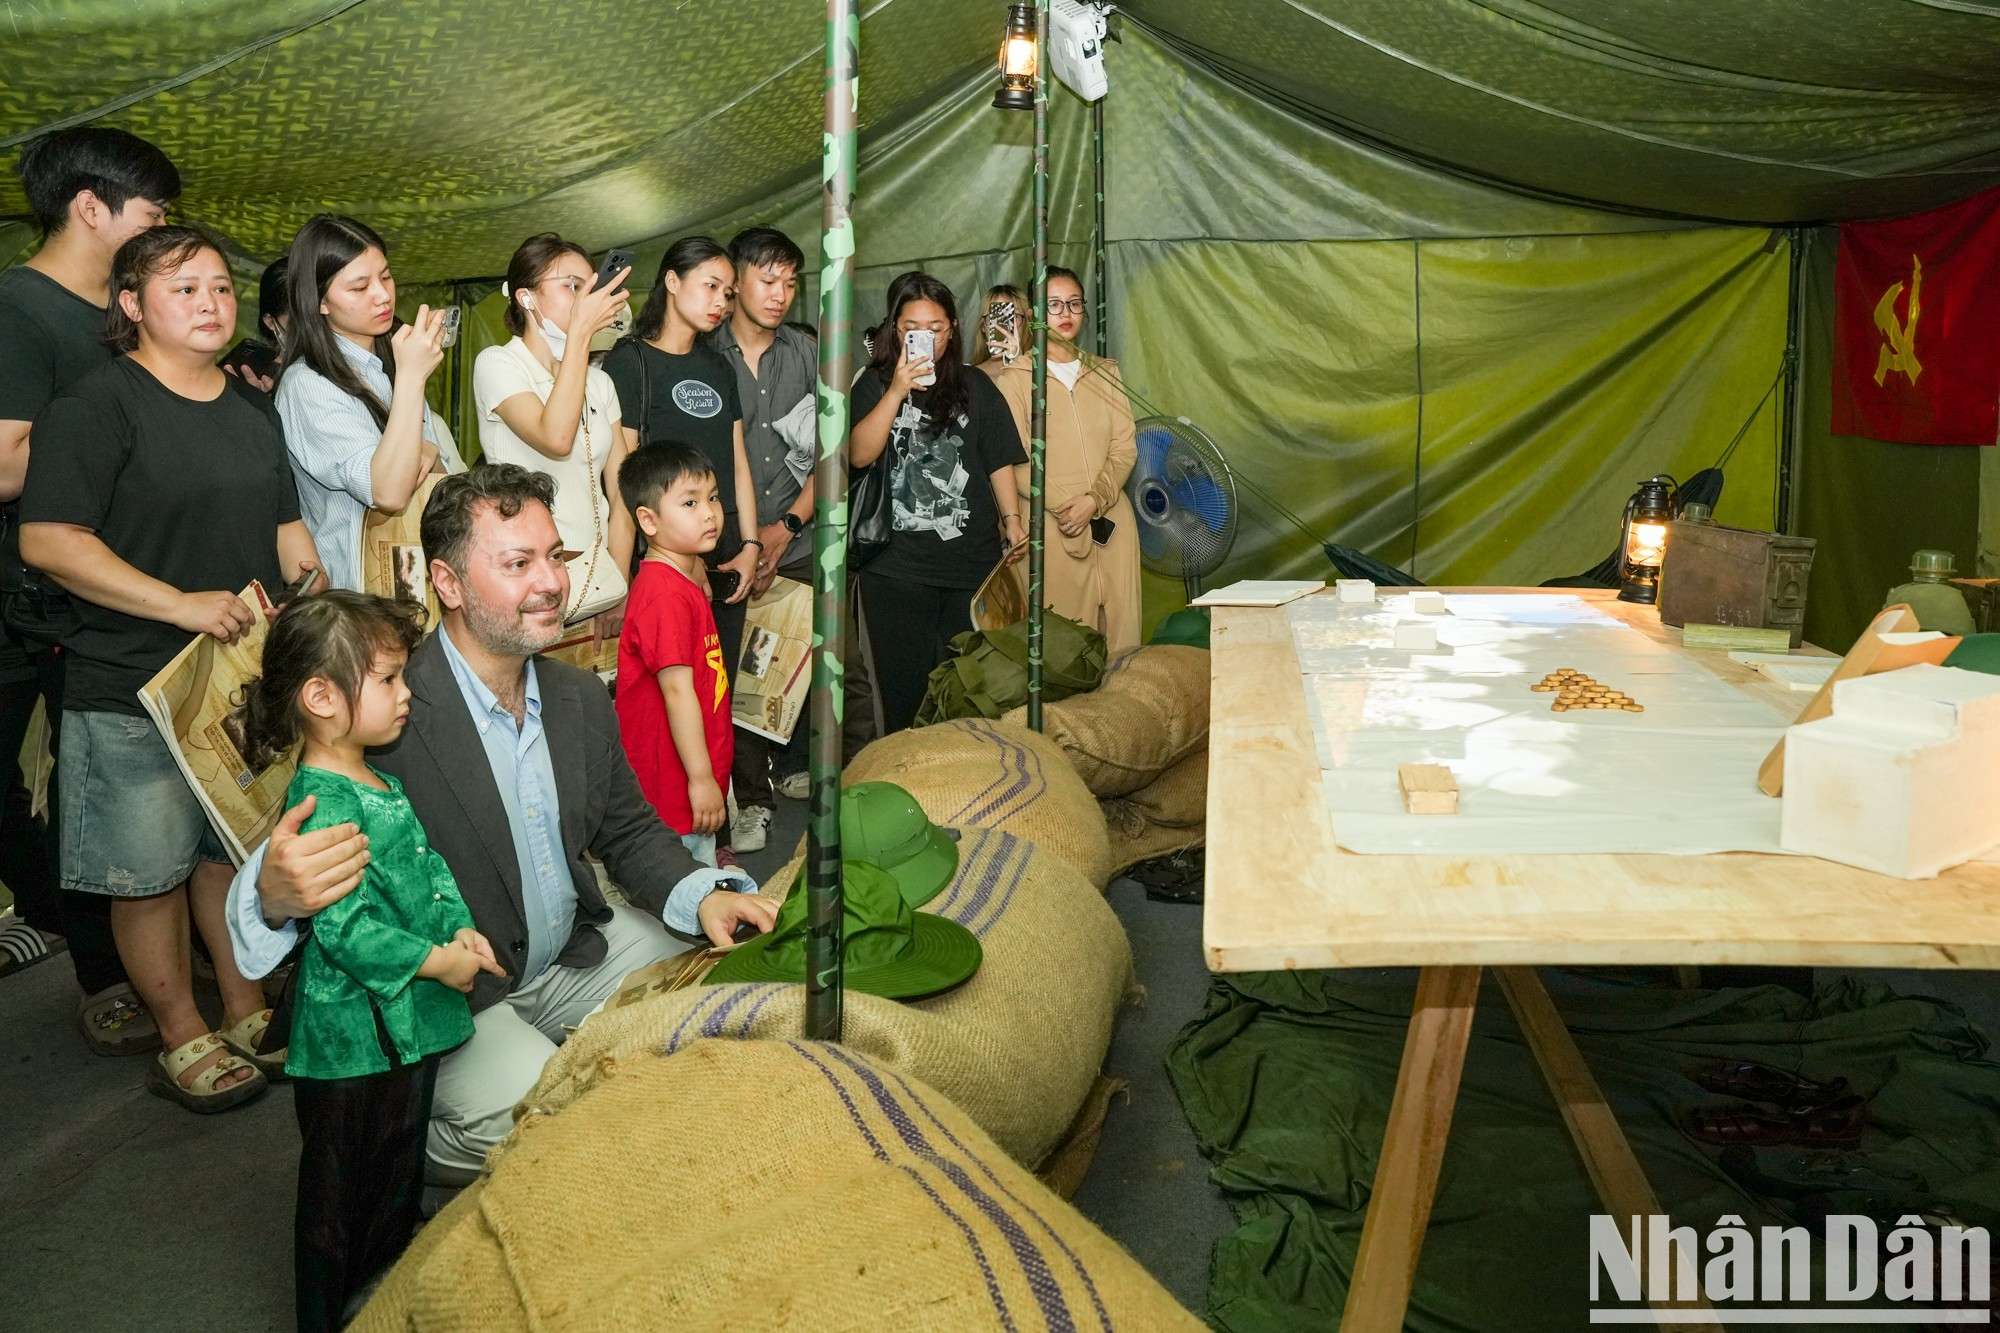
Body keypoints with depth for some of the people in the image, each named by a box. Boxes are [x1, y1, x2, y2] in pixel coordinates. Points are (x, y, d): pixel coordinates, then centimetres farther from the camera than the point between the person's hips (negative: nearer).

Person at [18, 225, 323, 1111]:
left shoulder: (253, 408, 13)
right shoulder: (99, 405, -10)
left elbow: (289, 532, 19)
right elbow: (47, 540, -17)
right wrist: (183, 604, -22)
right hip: (134, 694, -6)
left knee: (237, 853, 14)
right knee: (149, 872, 4)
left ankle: (248, 1013, 28)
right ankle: (181, 1038, 19)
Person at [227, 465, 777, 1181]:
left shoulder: (582, 698, -1)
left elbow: (629, 831, 10)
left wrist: (704, 894, -9)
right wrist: (274, 893, -49)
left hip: (579, 955, 7)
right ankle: (417, 1157, 8)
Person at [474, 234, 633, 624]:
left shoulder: (599, 382, 14)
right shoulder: (497, 364, -4)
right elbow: (556, 439, -23)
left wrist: (619, 586, -3)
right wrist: (580, 331, -19)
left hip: (599, 574, 5)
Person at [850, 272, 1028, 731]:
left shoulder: (975, 386, 10)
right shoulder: (875, 385, 6)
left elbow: (999, 461, 10)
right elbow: (858, 455, -8)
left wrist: (1012, 518, -2)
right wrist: (897, 392, -15)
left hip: (972, 558, 1)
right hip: (897, 563, -1)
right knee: (905, 683, 1)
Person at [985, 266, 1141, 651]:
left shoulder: (1105, 372, 16)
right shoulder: (1014, 377, 4)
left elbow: (1124, 449, 8)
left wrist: (1094, 501, -9)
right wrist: (1067, 507, -13)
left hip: (1112, 518, 4)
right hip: (1049, 525, -4)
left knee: (1120, 626, 0)